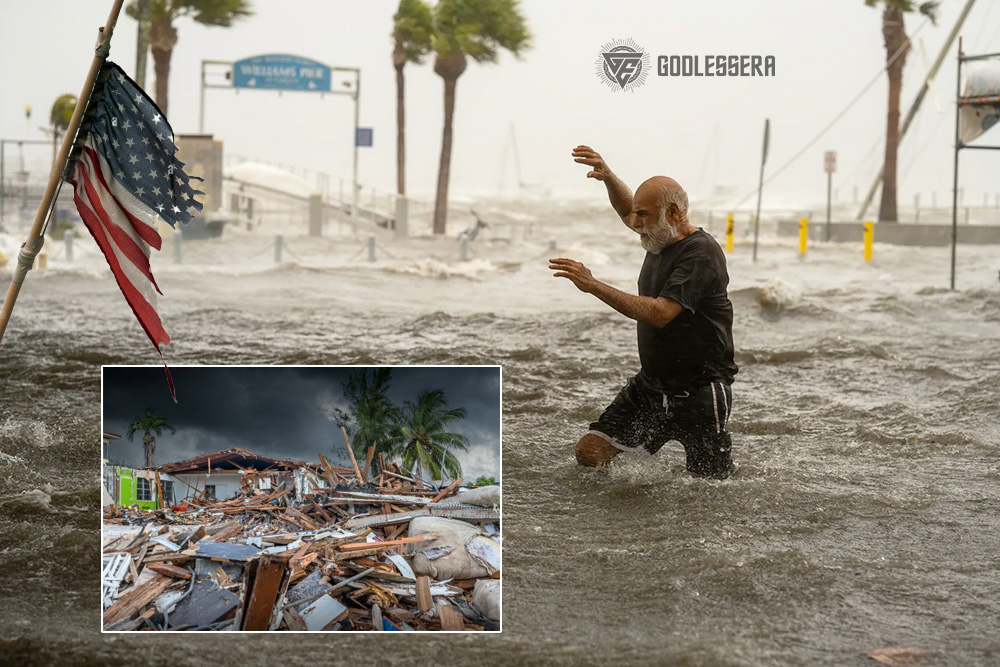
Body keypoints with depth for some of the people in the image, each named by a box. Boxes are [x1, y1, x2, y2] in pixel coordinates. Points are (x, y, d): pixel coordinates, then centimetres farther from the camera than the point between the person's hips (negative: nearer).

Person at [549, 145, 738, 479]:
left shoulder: (701, 252, -19)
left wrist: (593, 285, -30)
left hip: (699, 394, -8)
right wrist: (607, 176, 9)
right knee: (590, 454, -4)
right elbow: (627, 210, 28)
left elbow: (660, 314, -30)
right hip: (649, 385, 8)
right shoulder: (661, 238, 6)